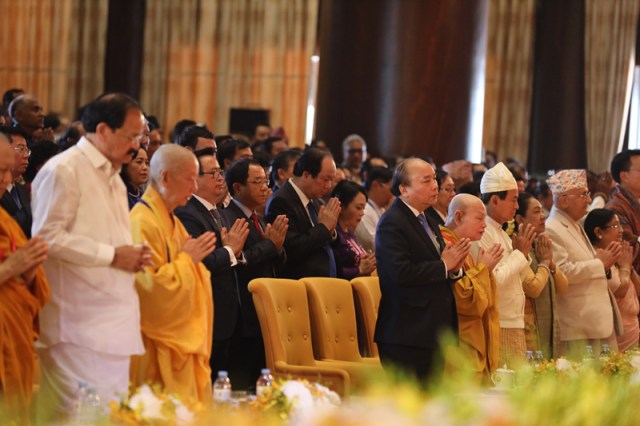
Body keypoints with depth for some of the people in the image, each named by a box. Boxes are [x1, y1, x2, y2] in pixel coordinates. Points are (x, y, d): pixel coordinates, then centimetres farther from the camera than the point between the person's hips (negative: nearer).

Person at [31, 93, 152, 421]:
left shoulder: (112, 177, 22)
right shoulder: (64, 170, -9)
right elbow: (48, 237, -18)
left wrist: (131, 257, 9)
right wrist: (112, 255, -15)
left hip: (113, 321, 9)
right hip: (80, 324, -9)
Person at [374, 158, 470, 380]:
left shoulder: (428, 224, 19)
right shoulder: (391, 223, -11)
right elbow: (401, 273, -23)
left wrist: (454, 269, 0)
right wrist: (444, 265, -12)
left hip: (433, 334, 9)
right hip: (406, 337, -9)